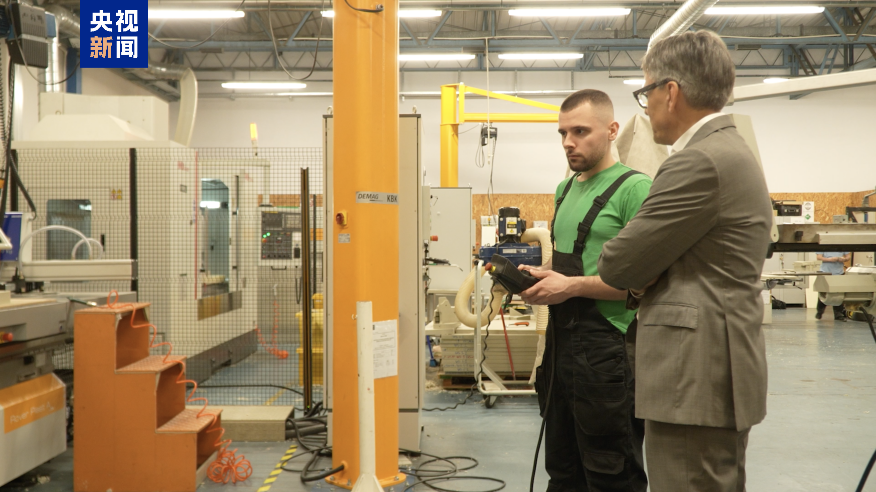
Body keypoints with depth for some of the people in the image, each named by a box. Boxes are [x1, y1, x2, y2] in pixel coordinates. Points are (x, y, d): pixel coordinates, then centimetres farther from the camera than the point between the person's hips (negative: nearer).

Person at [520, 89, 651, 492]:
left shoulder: (634, 188, -10)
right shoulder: (566, 189, 15)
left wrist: (573, 286, -20)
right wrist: (540, 275, 4)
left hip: (607, 348, -8)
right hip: (561, 340, 8)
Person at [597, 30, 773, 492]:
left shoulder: (700, 163, -19)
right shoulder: (730, 150, 15)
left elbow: (617, 266, -15)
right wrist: (647, 276, -1)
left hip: (697, 379, -11)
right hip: (720, 371, 11)